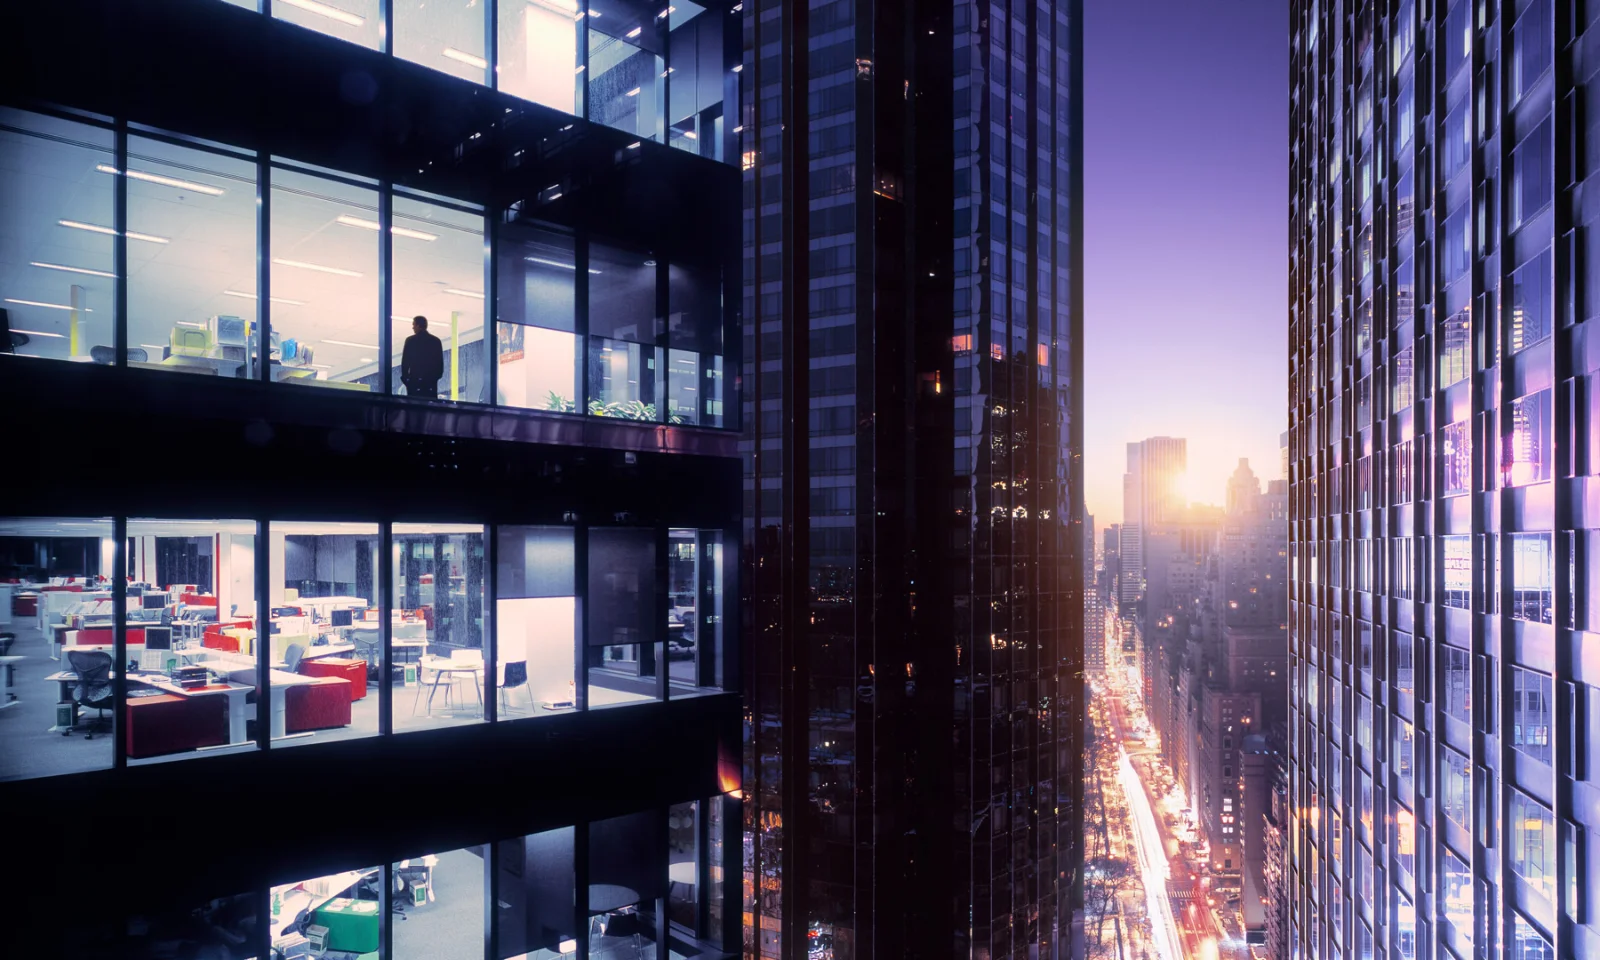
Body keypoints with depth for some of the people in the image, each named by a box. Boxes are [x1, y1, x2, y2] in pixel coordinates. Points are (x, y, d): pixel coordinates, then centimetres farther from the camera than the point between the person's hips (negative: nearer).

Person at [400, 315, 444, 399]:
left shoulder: (410, 340, -4)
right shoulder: (436, 340, 6)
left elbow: (405, 360, -3)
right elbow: (440, 361, 8)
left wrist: (404, 376, 5)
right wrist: (437, 375, 16)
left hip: (415, 378, -3)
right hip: (431, 379, 3)